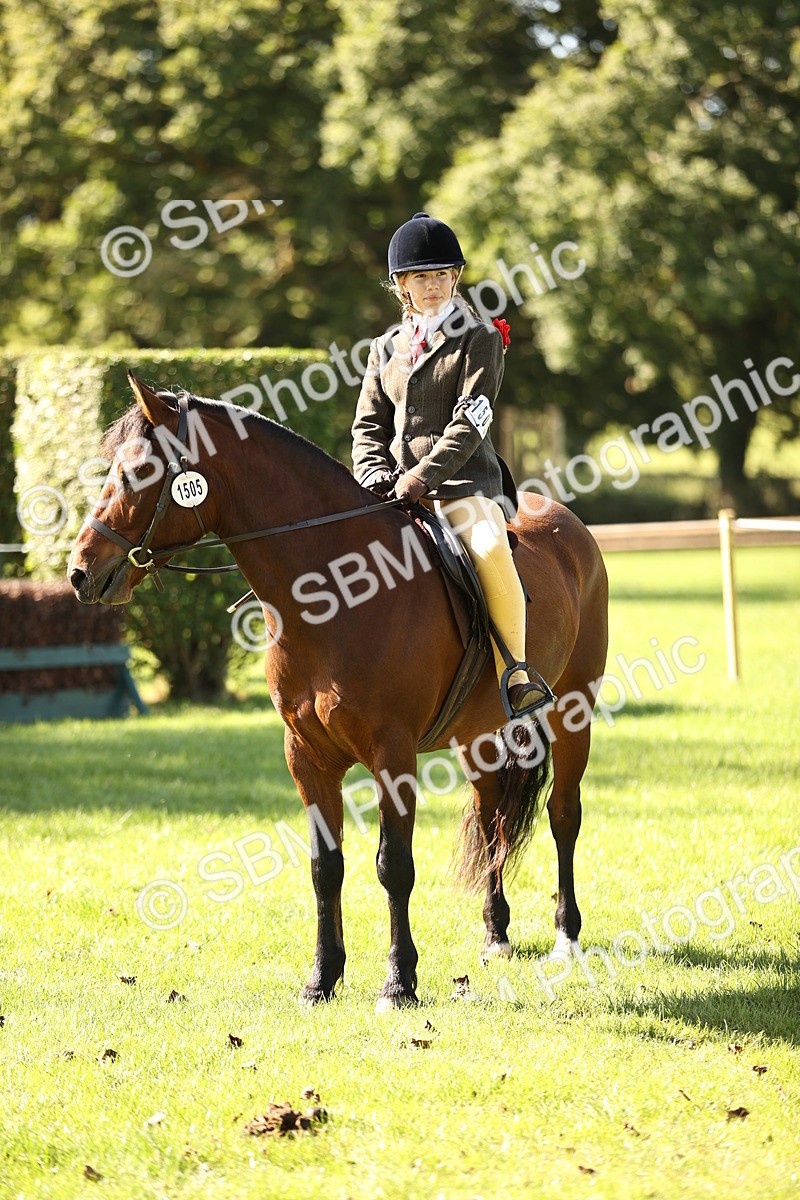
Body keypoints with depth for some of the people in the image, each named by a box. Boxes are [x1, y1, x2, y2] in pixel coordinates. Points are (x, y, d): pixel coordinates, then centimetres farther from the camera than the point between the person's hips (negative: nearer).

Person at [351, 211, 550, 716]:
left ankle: (515, 673, -26)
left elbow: (470, 422, -10)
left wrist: (425, 474, -21)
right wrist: (376, 474, -6)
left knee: (490, 546, -34)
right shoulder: (387, 349, 17)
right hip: (397, 485, 6)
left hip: (462, 480, -6)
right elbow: (369, 424, 15)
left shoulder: (479, 339, 0)